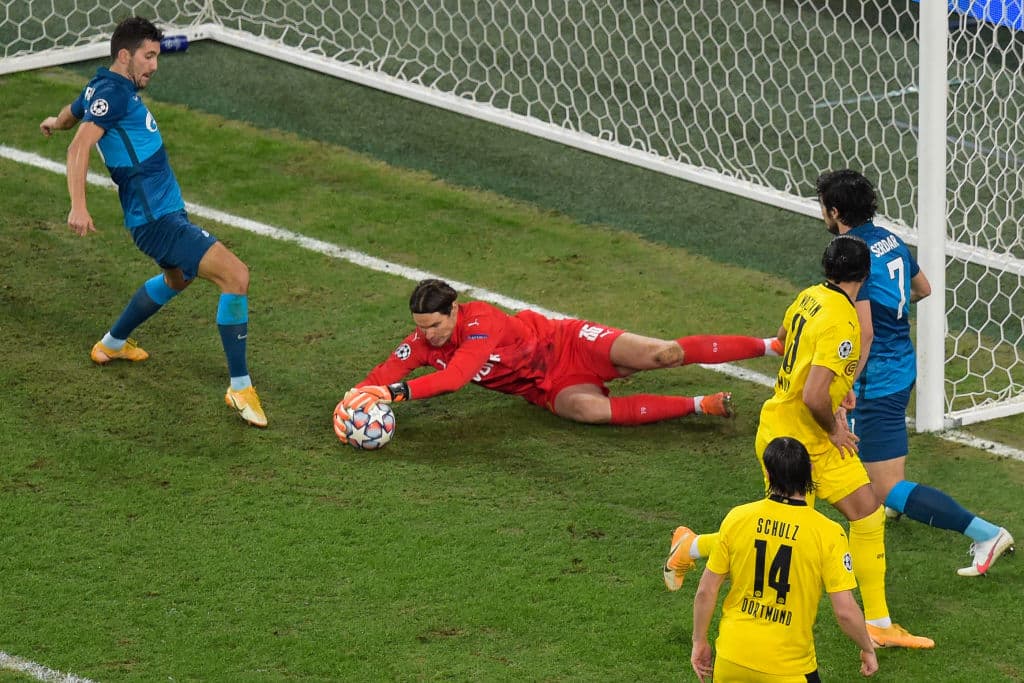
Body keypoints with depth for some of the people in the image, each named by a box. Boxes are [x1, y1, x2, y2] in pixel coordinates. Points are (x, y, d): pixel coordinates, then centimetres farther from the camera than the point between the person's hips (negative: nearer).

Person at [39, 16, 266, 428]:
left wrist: (56, 123, 59)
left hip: (165, 213, 11)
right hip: (156, 219, -11)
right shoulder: (113, 93, -17)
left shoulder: (102, 89, 12)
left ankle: (113, 344, 51)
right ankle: (240, 389, -16)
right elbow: (79, 149, -28)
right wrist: (78, 206, -39)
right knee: (236, 276, -20)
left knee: (178, 277, 37)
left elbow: (72, 113, 35)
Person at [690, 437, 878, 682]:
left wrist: (699, 642, 15)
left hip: (731, 661, 3)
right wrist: (868, 650, 7)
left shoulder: (737, 518, -5)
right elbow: (845, 611, -11)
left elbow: (706, 591, 1)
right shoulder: (828, 533, -12)